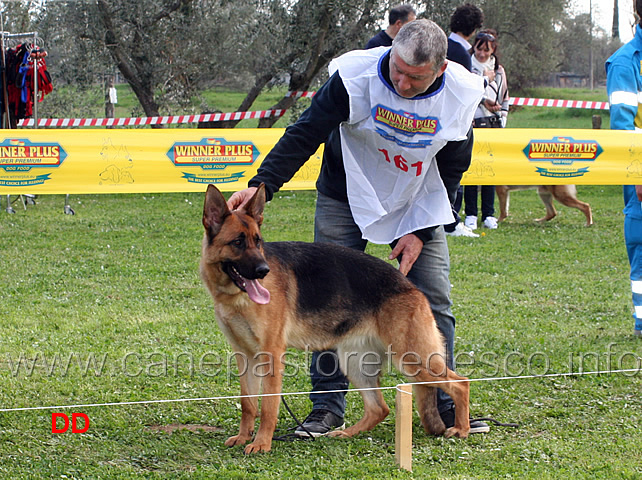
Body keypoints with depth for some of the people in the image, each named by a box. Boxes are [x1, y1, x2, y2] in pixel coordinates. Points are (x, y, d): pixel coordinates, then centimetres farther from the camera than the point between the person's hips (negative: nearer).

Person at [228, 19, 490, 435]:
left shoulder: (461, 95, -18)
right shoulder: (356, 77, -27)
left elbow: (452, 170, -7)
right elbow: (305, 134, -25)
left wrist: (421, 231, -12)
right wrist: (261, 184, -37)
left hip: (419, 203, 2)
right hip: (346, 198, -2)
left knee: (434, 299, -2)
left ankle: (443, 404, 8)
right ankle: (328, 407, 3)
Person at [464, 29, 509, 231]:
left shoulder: (499, 71, 14)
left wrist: (502, 120, 11)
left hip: (493, 124, 3)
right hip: (472, 123, -3)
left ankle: (489, 214, 8)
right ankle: (470, 214, -1)